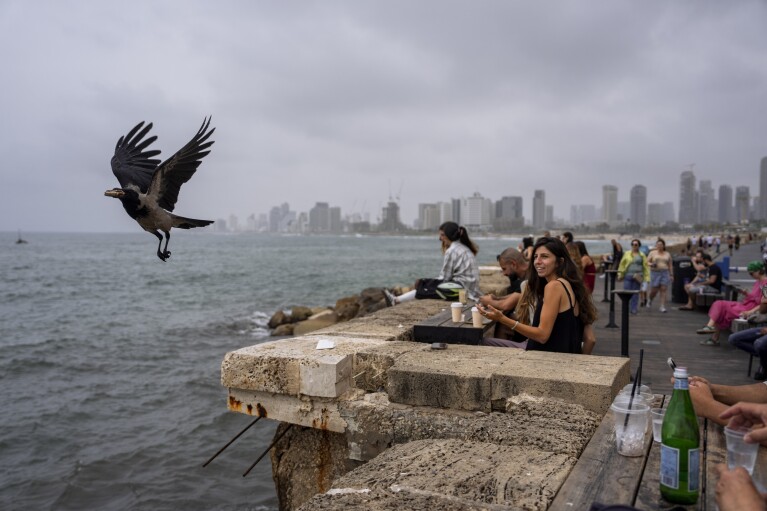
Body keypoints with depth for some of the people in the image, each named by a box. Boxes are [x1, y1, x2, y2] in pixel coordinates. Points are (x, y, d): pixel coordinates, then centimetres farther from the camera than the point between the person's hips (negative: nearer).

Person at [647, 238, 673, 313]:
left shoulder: (667, 254, 12)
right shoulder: (652, 253, 6)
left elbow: (670, 265, 12)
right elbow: (647, 262, 4)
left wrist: (671, 274, 6)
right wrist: (651, 264, -18)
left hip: (665, 273, 2)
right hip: (655, 273, -1)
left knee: (663, 290, -6)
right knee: (654, 290, -3)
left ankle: (662, 306, -6)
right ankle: (650, 300, 28)